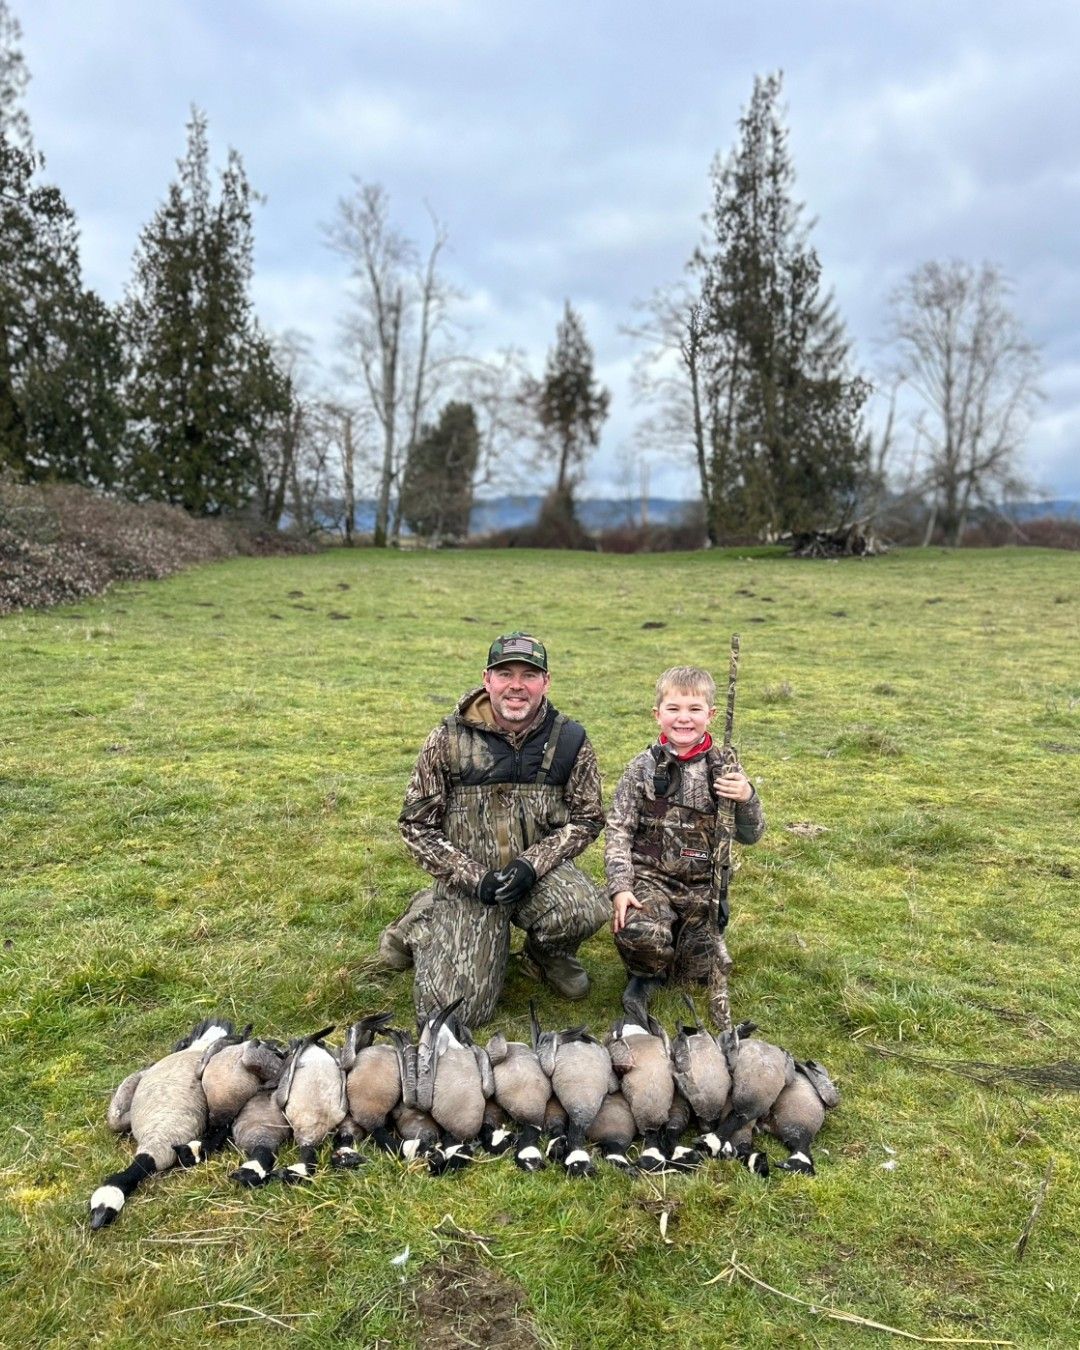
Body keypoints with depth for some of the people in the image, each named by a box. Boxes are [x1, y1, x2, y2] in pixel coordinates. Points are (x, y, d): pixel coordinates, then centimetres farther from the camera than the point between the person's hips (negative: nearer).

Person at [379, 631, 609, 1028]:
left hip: (539, 871, 1)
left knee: (588, 909, -33)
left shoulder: (570, 741, -4)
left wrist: (532, 864, -17)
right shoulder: (449, 738, -8)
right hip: (467, 880, -1)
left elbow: (586, 819, 0)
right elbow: (417, 823, -3)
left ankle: (546, 955, 6)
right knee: (455, 1011, -11)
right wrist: (473, 877, -14)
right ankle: (421, 923, 22)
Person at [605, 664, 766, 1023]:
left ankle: (692, 933, 37)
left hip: (703, 884, 2)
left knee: (695, 976, 3)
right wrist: (620, 887, -15)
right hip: (650, 876, -2)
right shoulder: (643, 767, -4)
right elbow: (619, 832, -4)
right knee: (638, 932, -31)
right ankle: (644, 975, 4)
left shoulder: (724, 769, -1)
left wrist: (747, 799, -20)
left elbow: (750, 836, 0)